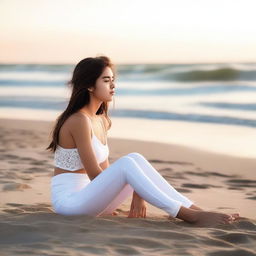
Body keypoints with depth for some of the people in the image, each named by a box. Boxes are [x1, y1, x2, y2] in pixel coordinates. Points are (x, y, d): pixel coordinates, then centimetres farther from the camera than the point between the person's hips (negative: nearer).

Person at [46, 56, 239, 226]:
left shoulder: (101, 120, 12)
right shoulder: (80, 121, -15)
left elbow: (106, 170, 11)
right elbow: (93, 173, -16)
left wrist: (136, 193, -3)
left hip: (89, 196, 8)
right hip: (69, 200, -8)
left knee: (136, 159, -6)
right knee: (126, 164, -26)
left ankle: (195, 209, -14)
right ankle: (188, 215, -27)